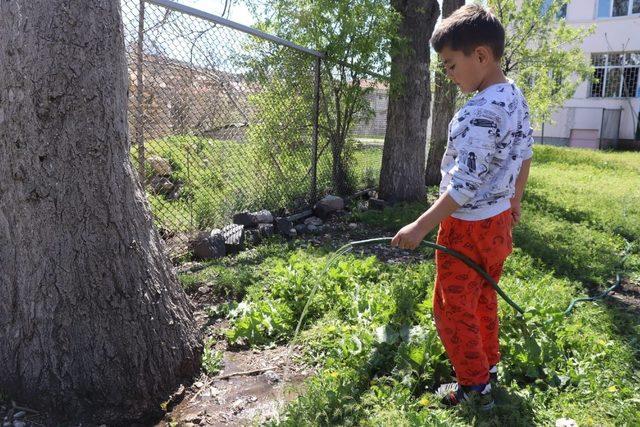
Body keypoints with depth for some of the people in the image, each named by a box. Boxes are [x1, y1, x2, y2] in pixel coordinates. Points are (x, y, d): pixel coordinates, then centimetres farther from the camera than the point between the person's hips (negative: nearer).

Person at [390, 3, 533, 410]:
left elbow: (464, 186, -29)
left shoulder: (479, 113, -27)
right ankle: (489, 363, 41)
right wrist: (514, 201, 26)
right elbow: (525, 156, 14)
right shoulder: (517, 98, 3)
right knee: (484, 299, 24)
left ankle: (476, 386, 21)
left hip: (468, 228, -9)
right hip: (499, 222, 9)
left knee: (453, 309, 7)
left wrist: (421, 226, -26)